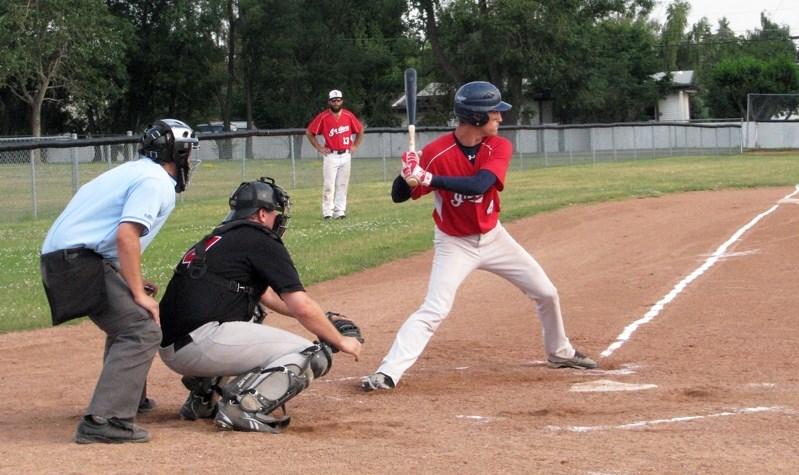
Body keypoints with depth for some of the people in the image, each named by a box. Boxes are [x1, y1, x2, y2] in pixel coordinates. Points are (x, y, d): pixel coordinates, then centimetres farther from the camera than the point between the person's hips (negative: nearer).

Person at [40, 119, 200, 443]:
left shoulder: (135, 171, 23)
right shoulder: (156, 181, -7)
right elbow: (126, 235, -21)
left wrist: (134, 286, 16)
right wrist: (138, 293, -17)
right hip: (79, 260, -10)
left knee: (128, 320, 29)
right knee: (142, 331, -16)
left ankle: (129, 397, 40)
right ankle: (103, 421, -26)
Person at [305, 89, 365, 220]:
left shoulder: (349, 116, 3)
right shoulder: (323, 117, -5)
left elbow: (360, 130, 16)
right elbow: (309, 132, 1)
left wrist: (355, 146, 8)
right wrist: (319, 148, -2)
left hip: (345, 155, 3)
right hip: (331, 156, -3)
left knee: (342, 185, 4)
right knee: (329, 185, -7)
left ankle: (340, 212, 7)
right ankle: (328, 213, -4)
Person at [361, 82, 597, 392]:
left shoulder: (499, 147, -15)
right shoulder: (435, 153, -21)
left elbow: (478, 185, -34)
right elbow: (399, 196, -16)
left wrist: (427, 179, -45)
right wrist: (407, 175, -40)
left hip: (493, 236, 4)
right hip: (454, 245, -4)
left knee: (546, 293, 12)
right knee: (433, 311, -20)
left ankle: (559, 353, 36)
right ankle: (387, 373, -21)